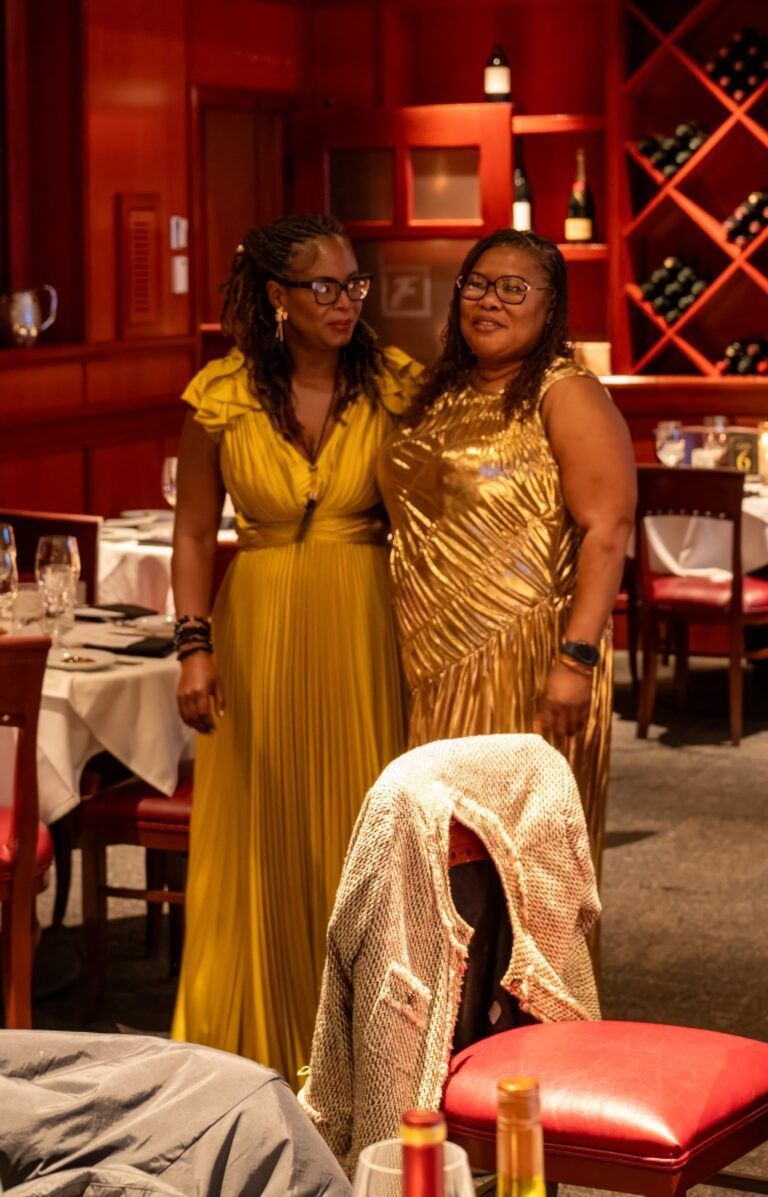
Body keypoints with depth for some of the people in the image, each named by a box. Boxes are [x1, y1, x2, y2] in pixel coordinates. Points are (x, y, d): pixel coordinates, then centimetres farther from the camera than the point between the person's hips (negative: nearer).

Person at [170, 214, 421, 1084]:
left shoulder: (392, 386, -3)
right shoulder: (223, 396, -5)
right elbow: (192, 533, 1)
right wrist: (195, 644, -8)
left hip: (363, 628, 1)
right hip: (259, 627, 0)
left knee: (359, 834, 5)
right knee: (256, 839, 6)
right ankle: (251, 1043, 20)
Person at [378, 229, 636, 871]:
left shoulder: (565, 395, -8)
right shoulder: (442, 395, 13)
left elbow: (606, 532, -16)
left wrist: (577, 658, -24)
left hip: (525, 662, -7)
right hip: (437, 666, 7)